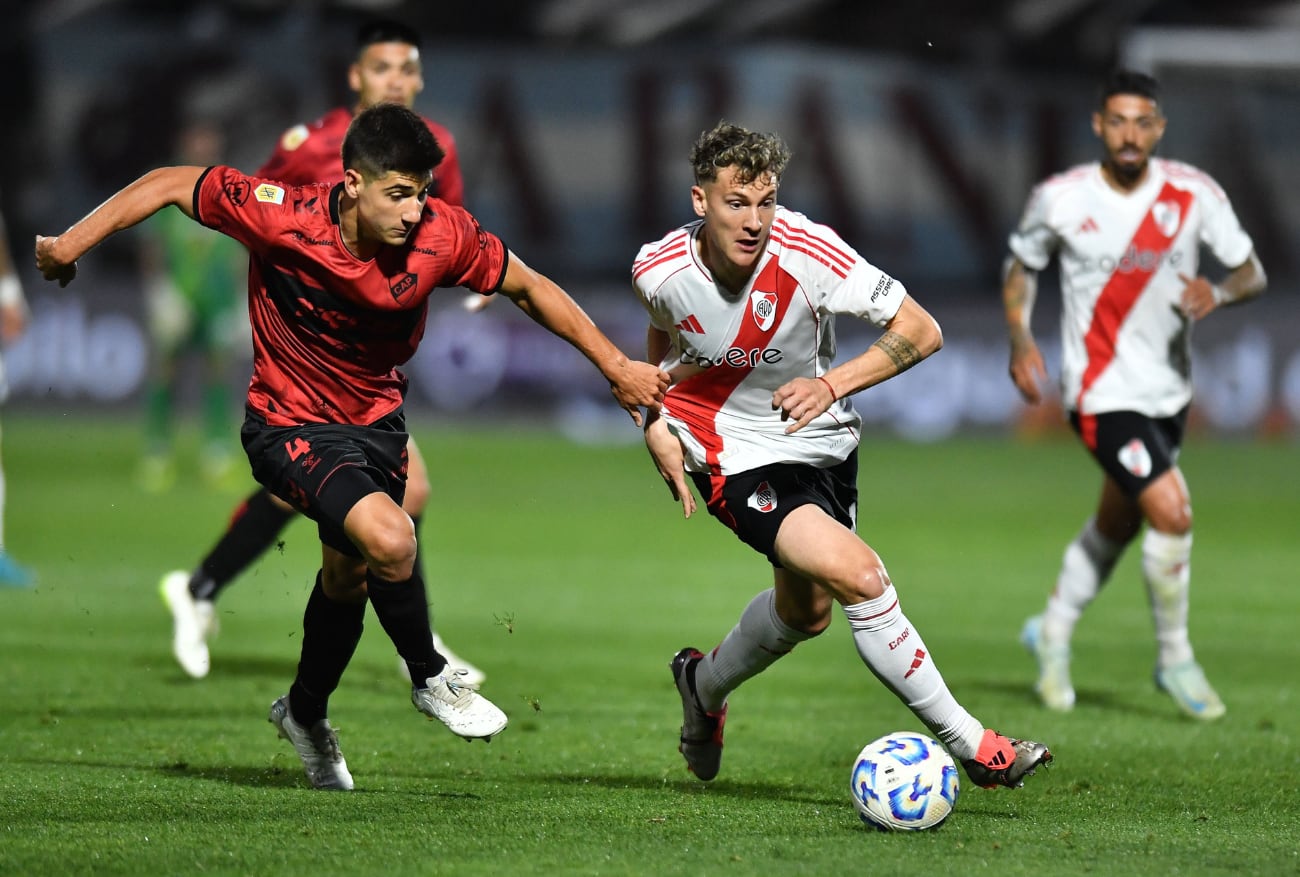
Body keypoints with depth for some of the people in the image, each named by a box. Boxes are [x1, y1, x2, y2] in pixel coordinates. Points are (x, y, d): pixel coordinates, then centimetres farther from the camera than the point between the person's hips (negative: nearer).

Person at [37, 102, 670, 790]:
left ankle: (305, 715, 48)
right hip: (290, 425, -5)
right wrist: (72, 243, -13)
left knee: (348, 575, 20)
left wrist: (615, 365, -2)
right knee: (389, 539, -27)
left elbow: (529, 288, -4)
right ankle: (430, 679, -1)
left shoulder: (444, 235, -20)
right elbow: (171, 185, -15)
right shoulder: (280, 217, -28)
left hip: (377, 418, 5)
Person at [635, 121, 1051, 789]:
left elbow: (921, 332, -20)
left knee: (806, 611, 22)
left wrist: (832, 385, -31)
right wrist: (655, 421, -4)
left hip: (822, 439, 3)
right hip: (735, 453, -3)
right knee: (859, 577, -23)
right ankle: (970, 746, -16)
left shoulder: (807, 251, -25)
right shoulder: (659, 272, -19)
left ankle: (705, 686, 54)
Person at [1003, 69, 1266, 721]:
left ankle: (1053, 632, 43)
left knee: (1117, 524, 20)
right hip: (1101, 391, -4)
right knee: (1171, 513, -18)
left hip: (1169, 390, 5)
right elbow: (1021, 269, 7)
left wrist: (1218, 293, -22)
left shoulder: (1195, 195, -7)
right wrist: (1020, 337, -8)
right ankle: (1175, 659, 0)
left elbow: (1252, 273, 1)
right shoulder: (1059, 200, -10)